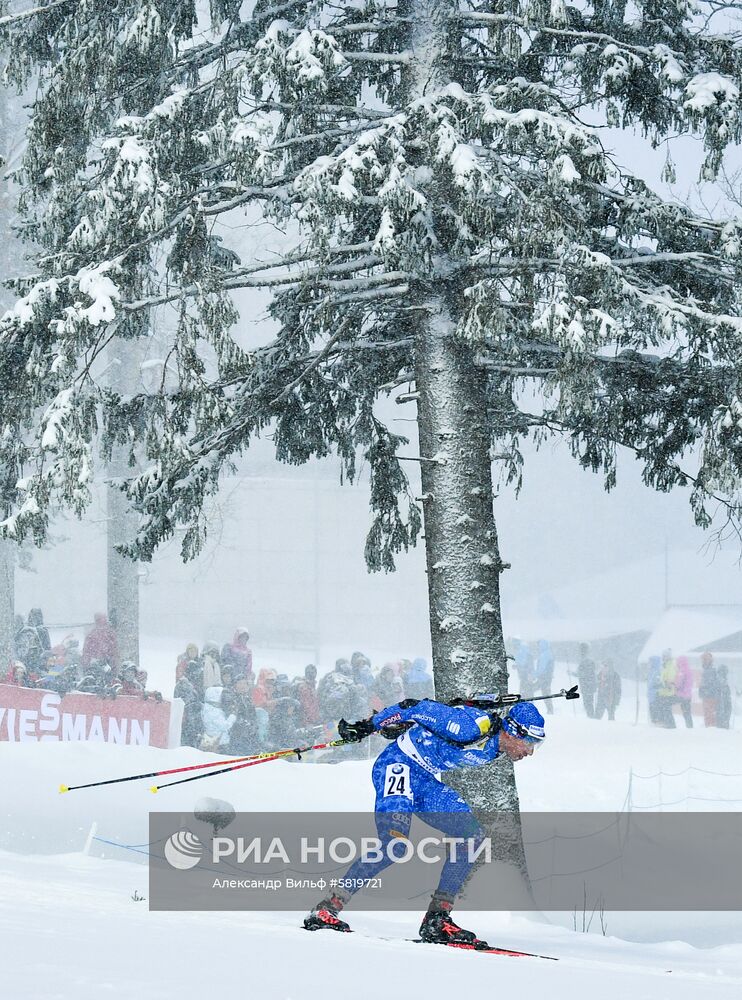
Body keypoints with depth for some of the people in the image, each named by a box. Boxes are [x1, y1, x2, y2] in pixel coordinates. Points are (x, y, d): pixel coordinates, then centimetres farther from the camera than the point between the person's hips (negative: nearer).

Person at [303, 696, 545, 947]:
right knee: (394, 845, -25)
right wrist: (368, 726, -11)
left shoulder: (495, 749, 4)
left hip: (426, 781, 10)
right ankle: (326, 910, -20)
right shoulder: (475, 728, -23)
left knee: (472, 834, -2)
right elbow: (424, 709, -17)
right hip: (399, 765, -10)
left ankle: (437, 919, -1)